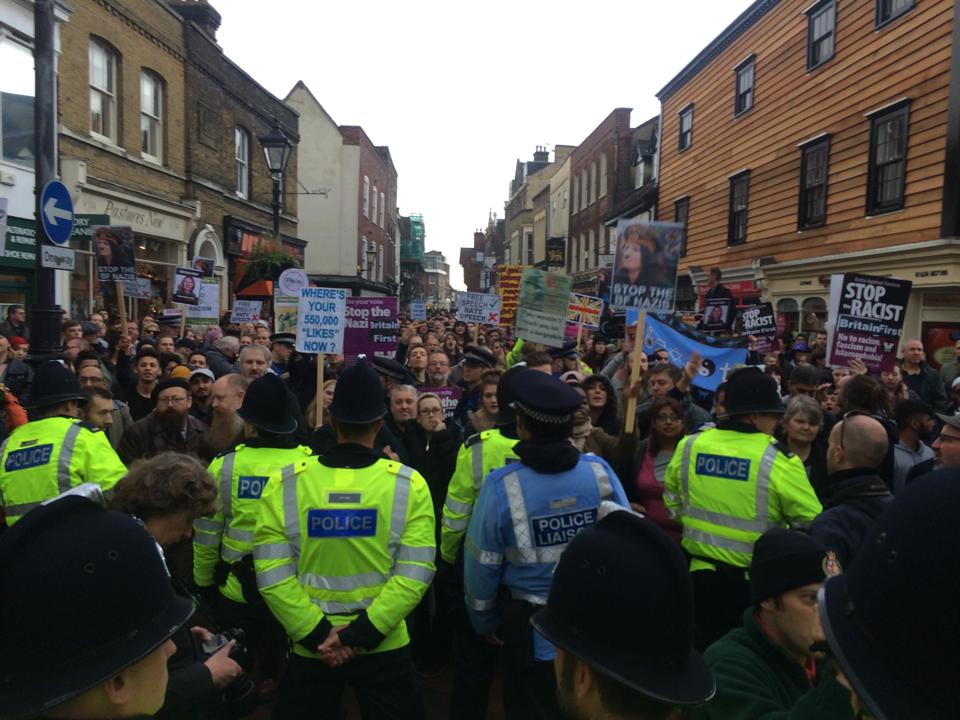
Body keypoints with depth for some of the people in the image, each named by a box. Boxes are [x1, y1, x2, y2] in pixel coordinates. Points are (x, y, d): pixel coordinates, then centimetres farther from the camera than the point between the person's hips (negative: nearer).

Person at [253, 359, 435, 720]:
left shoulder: (285, 483, -9)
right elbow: (414, 573, -15)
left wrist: (316, 634, -9)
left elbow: (272, 575, -11)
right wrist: (363, 633, -12)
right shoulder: (409, 484, -11)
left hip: (310, 645, 1)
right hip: (385, 646, -1)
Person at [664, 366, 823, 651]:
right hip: (758, 581, -3)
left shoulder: (689, 445, -6)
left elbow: (673, 500, 8)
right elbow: (813, 523, -12)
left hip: (699, 573, 3)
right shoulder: (778, 459, -18)